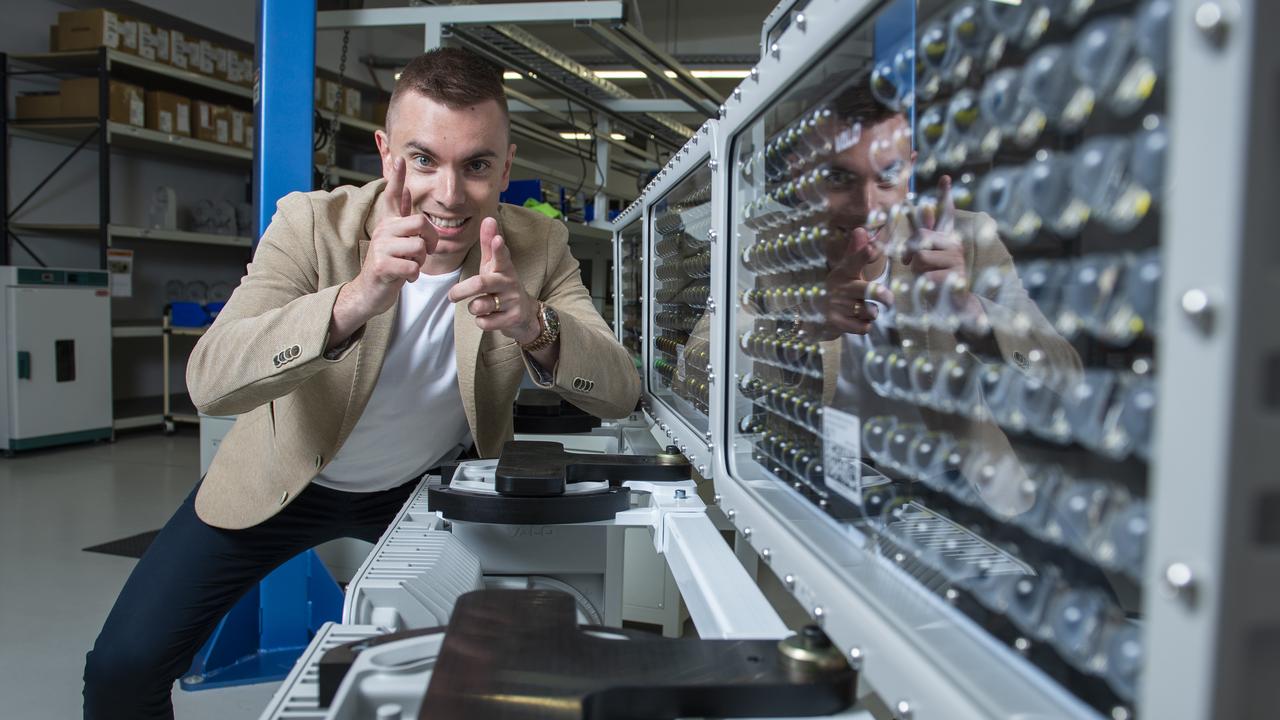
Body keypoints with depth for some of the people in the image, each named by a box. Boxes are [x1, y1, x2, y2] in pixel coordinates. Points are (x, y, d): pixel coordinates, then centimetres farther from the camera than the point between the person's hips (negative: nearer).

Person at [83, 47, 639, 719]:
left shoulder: (540, 249, -18)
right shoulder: (312, 223, -23)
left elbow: (620, 393, -24)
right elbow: (208, 380, -34)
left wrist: (534, 326, -46)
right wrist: (353, 300, -52)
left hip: (434, 487, 2)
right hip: (286, 479, -1)